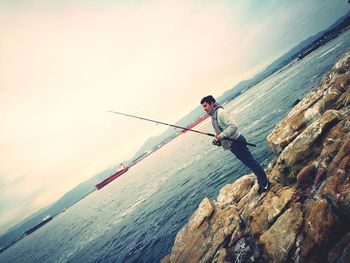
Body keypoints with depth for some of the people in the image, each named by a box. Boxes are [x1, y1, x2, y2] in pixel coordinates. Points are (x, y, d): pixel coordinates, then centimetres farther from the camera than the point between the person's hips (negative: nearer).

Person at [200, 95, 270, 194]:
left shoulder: (221, 112, -16)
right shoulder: (213, 116, 15)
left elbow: (233, 126, -26)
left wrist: (221, 136, -25)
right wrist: (217, 140, 5)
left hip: (236, 142, -9)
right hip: (231, 145, 9)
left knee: (251, 162, -1)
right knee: (249, 163, 16)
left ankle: (265, 182, 11)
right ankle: (262, 182, 26)